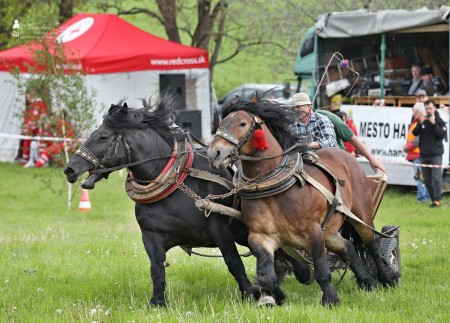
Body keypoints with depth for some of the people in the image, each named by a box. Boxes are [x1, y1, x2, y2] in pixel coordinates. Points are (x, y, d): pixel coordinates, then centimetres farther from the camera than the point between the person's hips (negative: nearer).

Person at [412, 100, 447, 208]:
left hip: (436, 154, -5)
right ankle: (434, 198, 15)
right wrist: (421, 123, -16)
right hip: (424, 154, 5)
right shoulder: (423, 120, 10)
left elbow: (442, 134, -14)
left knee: (436, 178, -12)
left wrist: (433, 123, -19)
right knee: (427, 179, 7)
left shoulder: (439, 121, -1)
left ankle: (437, 200, -12)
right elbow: (415, 133, -1)